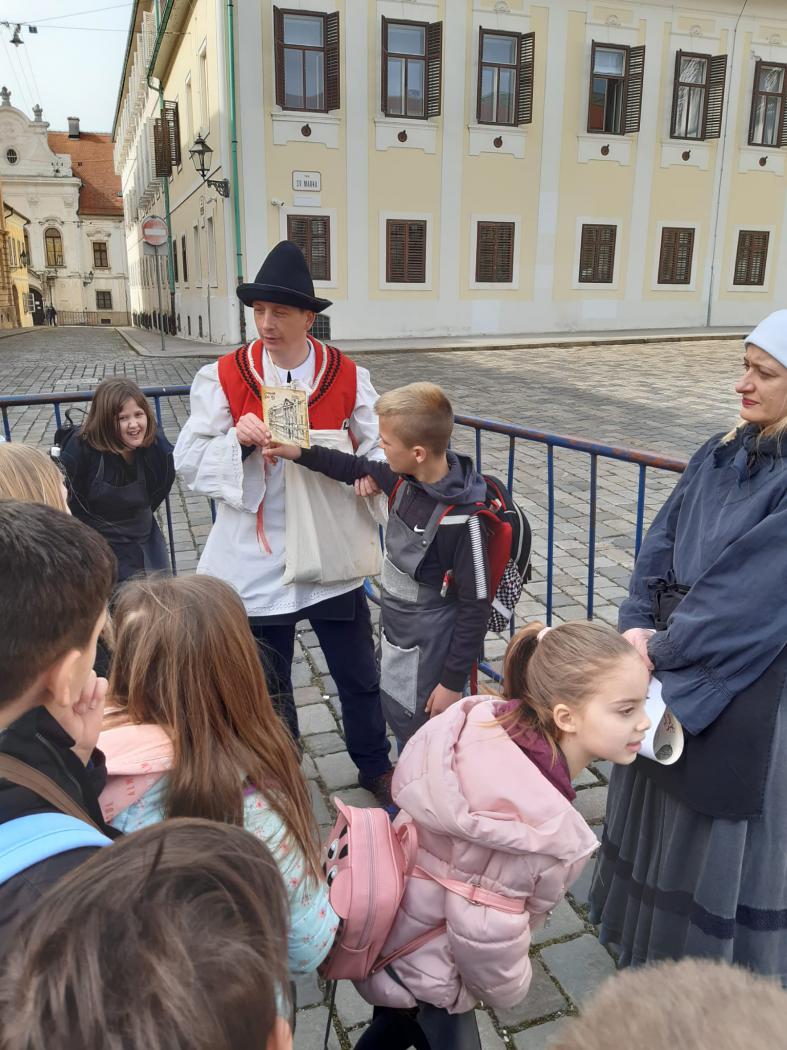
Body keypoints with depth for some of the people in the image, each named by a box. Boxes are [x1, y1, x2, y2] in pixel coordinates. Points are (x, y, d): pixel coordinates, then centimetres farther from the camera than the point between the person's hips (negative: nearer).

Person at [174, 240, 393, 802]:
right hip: (257, 561, 0)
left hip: (331, 555, 1)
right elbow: (190, 461, -5)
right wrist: (236, 440, -24)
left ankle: (375, 765, 43)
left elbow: (381, 445, 1)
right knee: (266, 683, 16)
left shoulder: (348, 376, -4)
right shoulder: (223, 377, -6)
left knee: (359, 674, 17)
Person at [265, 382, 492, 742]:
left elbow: (476, 607, -22)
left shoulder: (461, 519, -29)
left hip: (428, 657, -8)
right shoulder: (405, 480, -8)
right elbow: (359, 469, 14)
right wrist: (300, 453, 9)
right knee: (397, 719, 26)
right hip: (395, 639, 8)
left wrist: (453, 681, -17)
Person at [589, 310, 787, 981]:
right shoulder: (725, 454, 3)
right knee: (663, 808, 23)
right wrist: (639, 629, -7)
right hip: (672, 676, 7)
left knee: (724, 831, 11)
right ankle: (656, 941, 49)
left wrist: (661, 648, -14)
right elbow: (662, 544, 3)